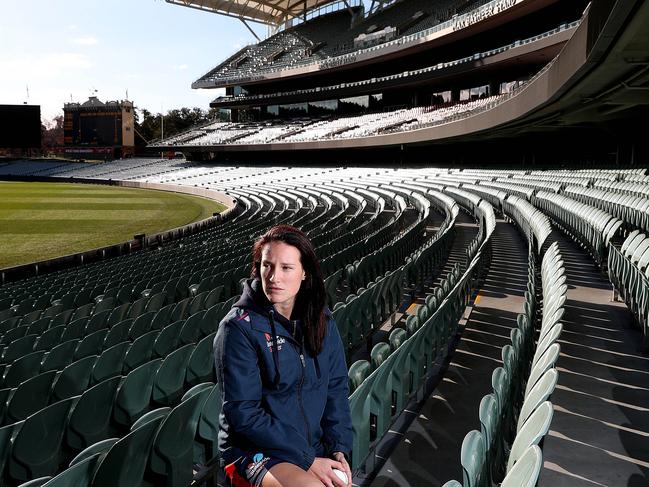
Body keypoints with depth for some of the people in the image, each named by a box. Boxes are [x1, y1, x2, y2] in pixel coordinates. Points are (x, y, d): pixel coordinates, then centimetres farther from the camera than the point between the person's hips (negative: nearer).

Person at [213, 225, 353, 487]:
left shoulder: (322, 321, 3)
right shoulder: (239, 327, -14)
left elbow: (336, 388, 7)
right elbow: (243, 413, -15)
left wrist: (338, 449, -6)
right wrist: (307, 460, -16)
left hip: (315, 449, 5)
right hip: (253, 450, -5)